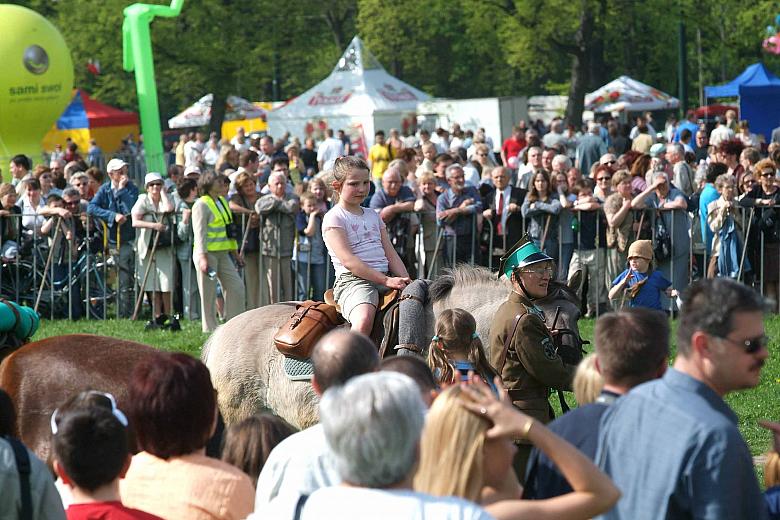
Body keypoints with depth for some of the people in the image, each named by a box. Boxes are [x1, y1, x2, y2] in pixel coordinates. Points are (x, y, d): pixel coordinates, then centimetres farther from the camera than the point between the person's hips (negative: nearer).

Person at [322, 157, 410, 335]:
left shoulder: (373, 216, 23)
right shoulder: (334, 218, 1)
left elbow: (391, 255, 19)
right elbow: (348, 260, -11)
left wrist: (406, 281, 0)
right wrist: (386, 280, -17)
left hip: (385, 278, 7)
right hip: (352, 279, -7)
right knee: (364, 320, -37)